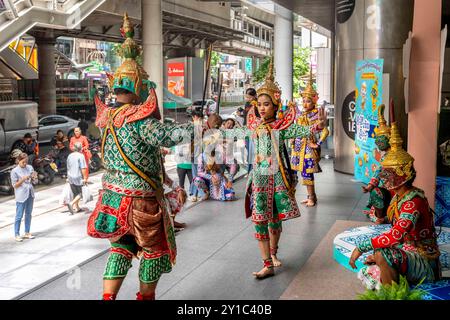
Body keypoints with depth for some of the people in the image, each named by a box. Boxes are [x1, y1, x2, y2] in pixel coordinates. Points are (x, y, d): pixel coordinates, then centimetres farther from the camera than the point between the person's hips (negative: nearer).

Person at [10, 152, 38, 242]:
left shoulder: (30, 168, 4)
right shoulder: (15, 171, -8)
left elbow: (35, 182, 8)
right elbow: (15, 185, -8)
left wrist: (35, 177, -14)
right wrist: (23, 179, -22)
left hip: (30, 194, 5)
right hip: (21, 196, -5)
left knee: (28, 214, 13)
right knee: (19, 216, -1)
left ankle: (27, 233, 23)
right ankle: (17, 234, 6)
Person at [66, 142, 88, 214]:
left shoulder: (70, 156, 8)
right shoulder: (81, 156, -12)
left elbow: (68, 168, 17)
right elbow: (83, 168, -16)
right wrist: (85, 178, -12)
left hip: (71, 177, 6)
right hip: (78, 177, -6)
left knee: (75, 193, 17)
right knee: (79, 194, 2)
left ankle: (76, 207, 21)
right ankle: (71, 203, -17)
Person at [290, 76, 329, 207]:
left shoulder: (315, 116, -11)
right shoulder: (300, 114, 9)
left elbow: (325, 131, -19)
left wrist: (317, 145, -15)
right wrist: (293, 143, 11)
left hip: (308, 146, -6)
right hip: (299, 146, 7)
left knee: (307, 172, -5)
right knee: (306, 172, 11)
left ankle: (312, 198, 6)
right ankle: (311, 196, 21)